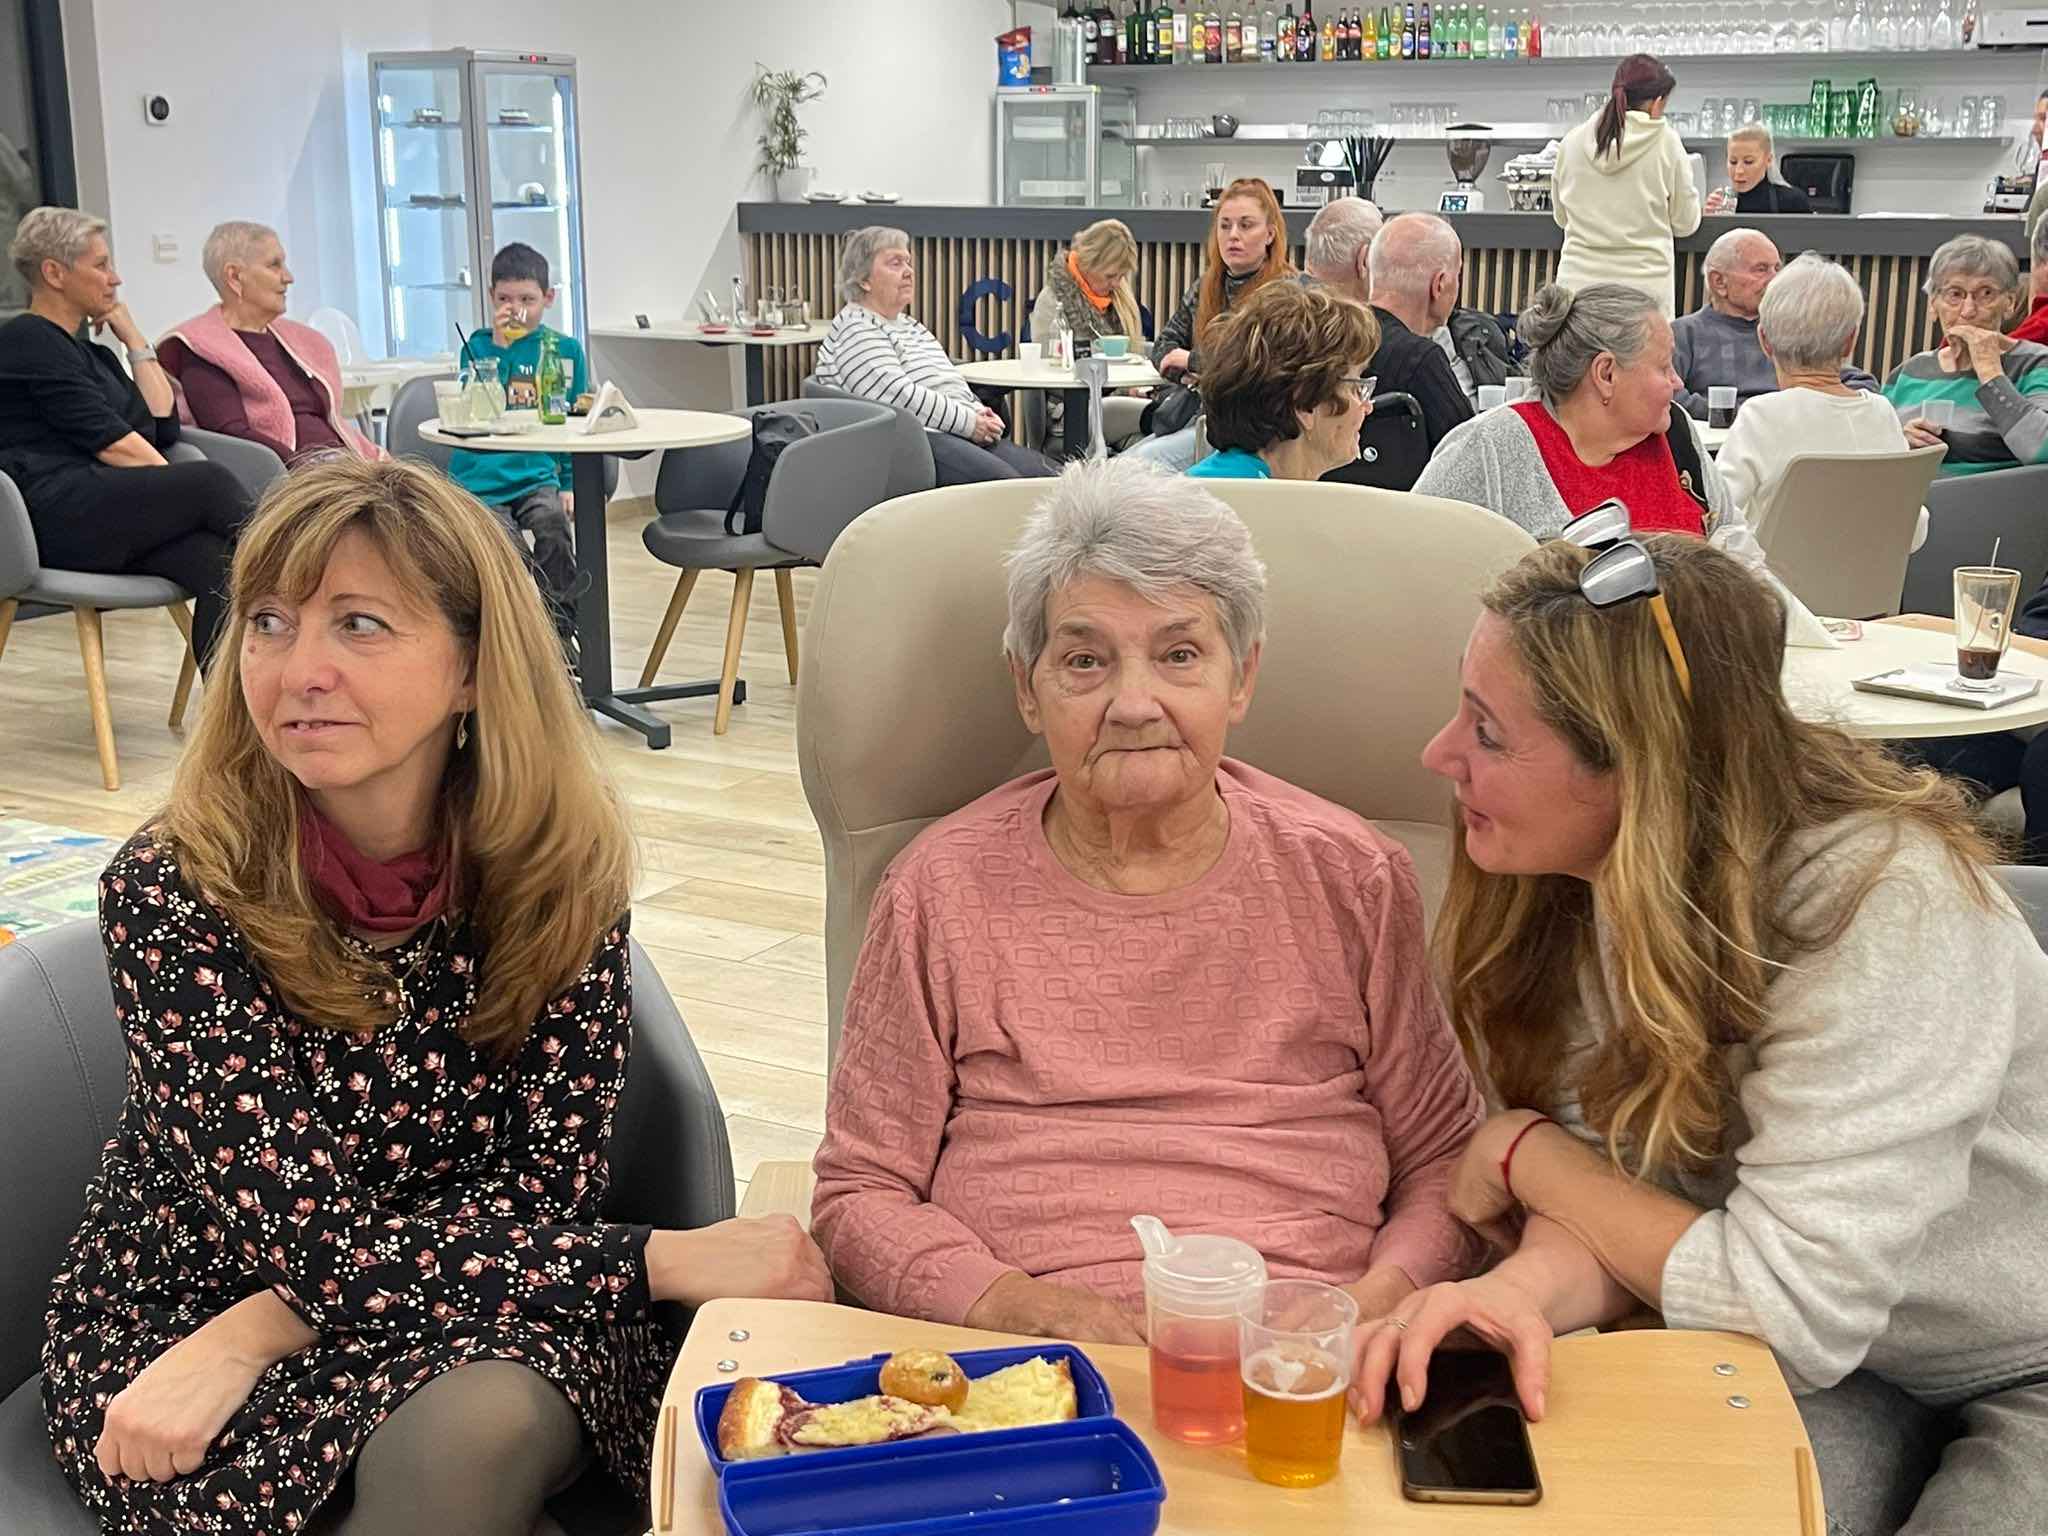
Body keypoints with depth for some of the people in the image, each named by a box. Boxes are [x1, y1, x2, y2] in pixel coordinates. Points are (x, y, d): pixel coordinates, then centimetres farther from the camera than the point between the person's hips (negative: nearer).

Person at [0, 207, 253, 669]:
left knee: (215, 562, -25)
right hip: (56, 514, -7)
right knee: (211, 482, -27)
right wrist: (185, 490, -12)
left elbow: (164, 426, 20)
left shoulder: (91, 352, 28)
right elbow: (107, 440, -9)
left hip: (103, 515, 7)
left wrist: (134, 339, 21)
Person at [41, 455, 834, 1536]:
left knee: (489, 1425, -32)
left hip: (475, 1323, 2)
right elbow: (310, 1242, -21)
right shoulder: (171, 891, -18)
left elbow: (547, 1183, -11)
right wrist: (672, 1261, -22)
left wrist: (256, 1332, -23)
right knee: (453, 1446, -31)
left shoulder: (560, 868, -10)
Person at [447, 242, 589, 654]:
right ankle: (555, 623, -10)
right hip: (480, 478, 0)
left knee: (553, 524, -32)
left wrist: (570, 484, 0)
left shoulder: (564, 349, 10)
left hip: (537, 473, 0)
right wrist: (498, 347, -10)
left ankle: (561, 634, -17)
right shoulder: (478, 344, 9)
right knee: (508, 546, -28)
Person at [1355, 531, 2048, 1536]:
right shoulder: (1586, 883, -10)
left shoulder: (1887, 907, -30)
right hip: (1849, 1363, 4)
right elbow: (1616, 1207, -9)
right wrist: (1525, 1289, -31)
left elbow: (1789, 1303, -29)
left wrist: (1524, 1152, -17)